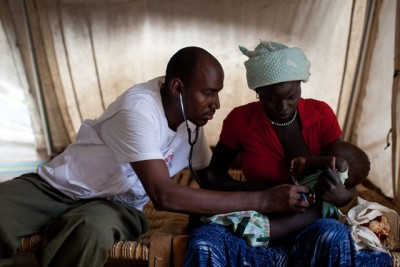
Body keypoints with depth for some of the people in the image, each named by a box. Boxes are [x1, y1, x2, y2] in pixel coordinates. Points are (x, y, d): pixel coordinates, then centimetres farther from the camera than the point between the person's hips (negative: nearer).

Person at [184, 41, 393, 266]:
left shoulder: (322, 114, -4)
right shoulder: (239, 119, -6)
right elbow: (214, 176, 0)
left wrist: (342, 196, -26)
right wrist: (266, 194, -18)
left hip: (310, 226, 0)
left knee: (333, 235, -36)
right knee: (204, 242, -31)